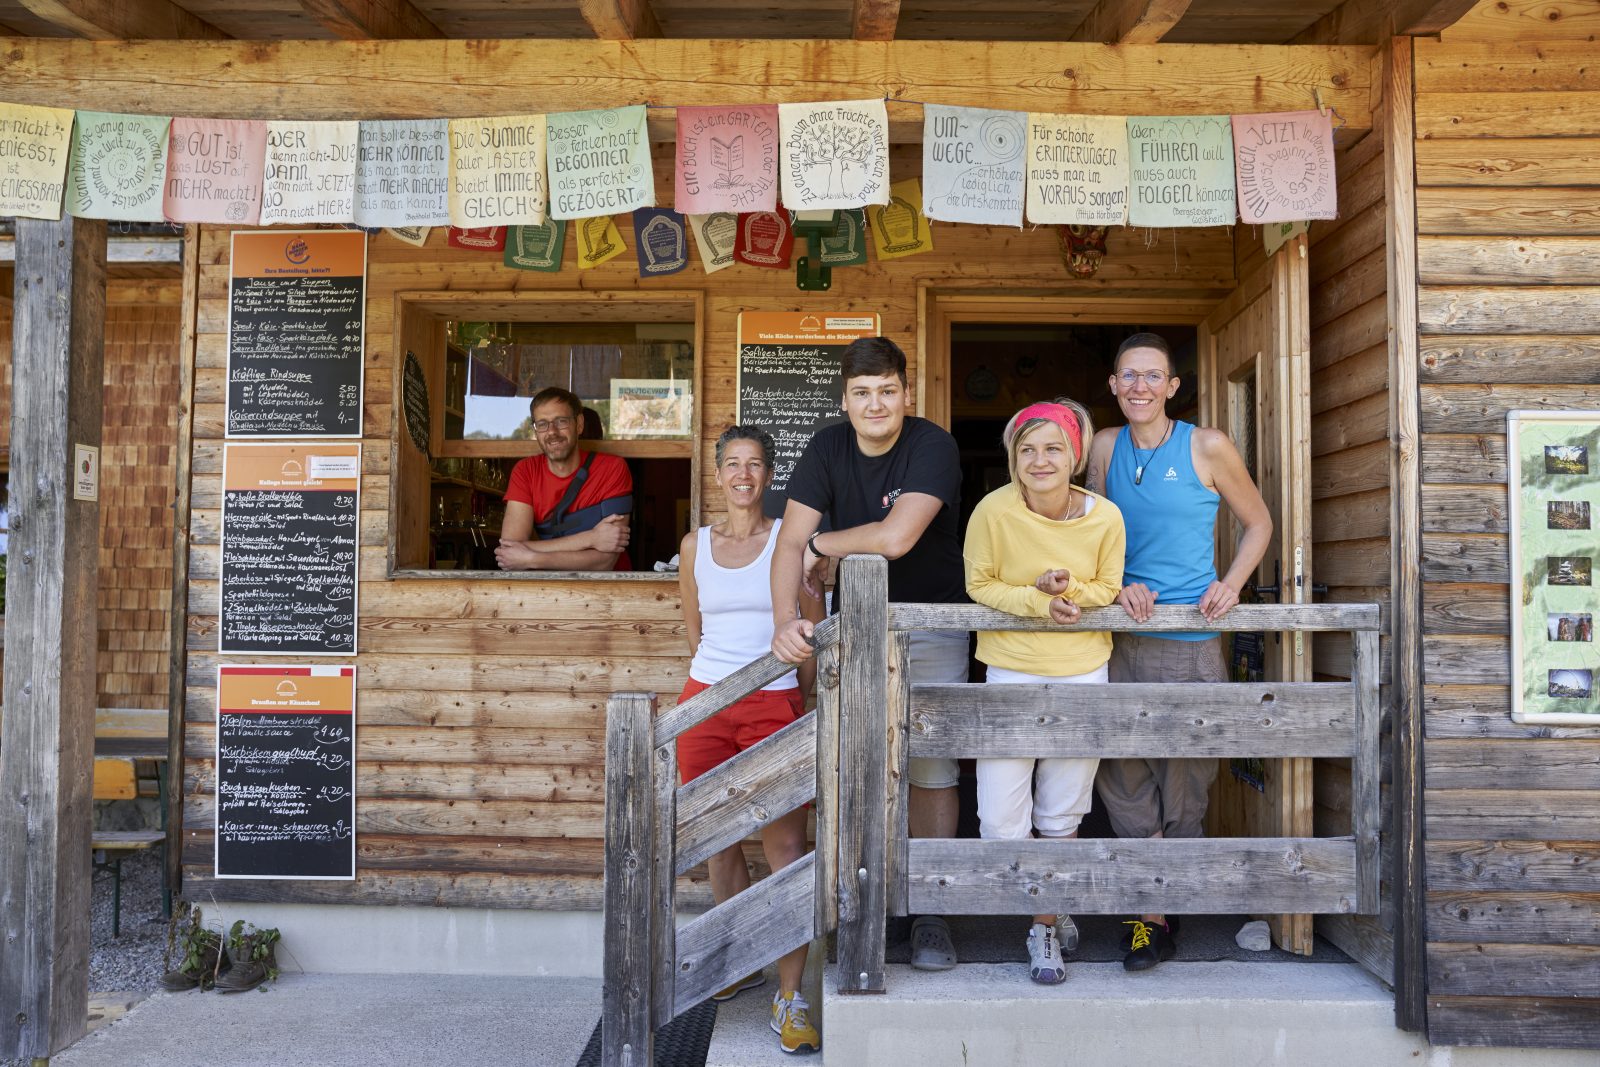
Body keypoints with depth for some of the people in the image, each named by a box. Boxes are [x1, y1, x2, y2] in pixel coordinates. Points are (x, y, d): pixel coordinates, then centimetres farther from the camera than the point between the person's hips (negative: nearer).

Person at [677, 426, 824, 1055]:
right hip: (707, 702, 3)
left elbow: (812, 630, 6)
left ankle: (790, 996, 0)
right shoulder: (695, 545, 9)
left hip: (776, 706, -3)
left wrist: (796, 696, 9)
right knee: (718, 839, 10)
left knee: (785, 845, -7)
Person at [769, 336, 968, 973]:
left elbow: (896, 537, -30)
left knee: (932, 769, 1)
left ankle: (929, 913, 14)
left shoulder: (932, 447, -17)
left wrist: (822, 546, -14)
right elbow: (790, 542, -10)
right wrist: (785, 620, -26)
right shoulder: (828, 448, -4)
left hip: (931, 623, -3)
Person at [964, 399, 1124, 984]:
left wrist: (1069, 587, -18)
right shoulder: (994, 510, -14)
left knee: (1060, 817, 11)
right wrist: (1037, 600, -19)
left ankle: (1045, 928, 31)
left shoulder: (1105, 516, -9)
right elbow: (979, 584, -3)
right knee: (1000, 824, -4)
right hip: (1011, 668, -1)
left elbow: (1106, 587, 4)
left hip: (1083, 672, 1)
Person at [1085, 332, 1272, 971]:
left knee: (1183, 786, 3)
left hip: (1191, 643, -3)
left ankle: (1160, 912, 20)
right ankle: (1153, 916, 16)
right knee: (1121, 781, 3)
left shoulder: (1207, 448, -2)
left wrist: (1232, 583, -5)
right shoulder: (1105, 447, 7)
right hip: (1121, 637, 3)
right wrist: (1118, 586, -4)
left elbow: (1258, 523, 10)